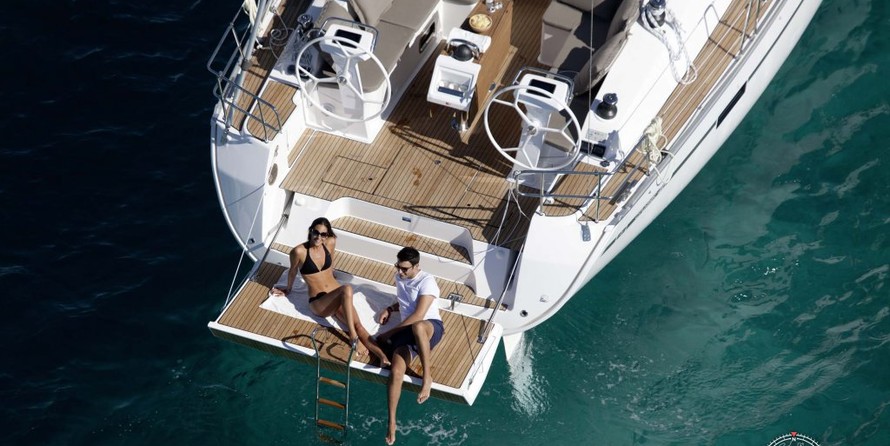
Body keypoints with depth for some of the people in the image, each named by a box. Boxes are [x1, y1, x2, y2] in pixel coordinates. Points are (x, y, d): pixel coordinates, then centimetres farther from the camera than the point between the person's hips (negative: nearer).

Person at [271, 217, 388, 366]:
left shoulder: (331, 243, 0)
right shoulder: (299, 251, -13)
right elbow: (292, 271, 6)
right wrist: (288, 289, 22)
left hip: (337, 298, 4)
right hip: (318, 303, -4)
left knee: (357, 324, -22)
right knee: (347, 289, -34)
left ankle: (382, 356, -38)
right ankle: (352, 336, -36)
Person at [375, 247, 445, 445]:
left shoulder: (426, 281, -9)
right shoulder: (399, 278, 17)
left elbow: (418, 315, -17)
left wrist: (391, 332, -12)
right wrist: (390, 309, 14)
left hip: (431, 328, -6)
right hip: (408, 332, 6)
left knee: (418, 327, -46)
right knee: (396, 371, -23)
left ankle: (427, 376, -30)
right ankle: (391, 423, -20)